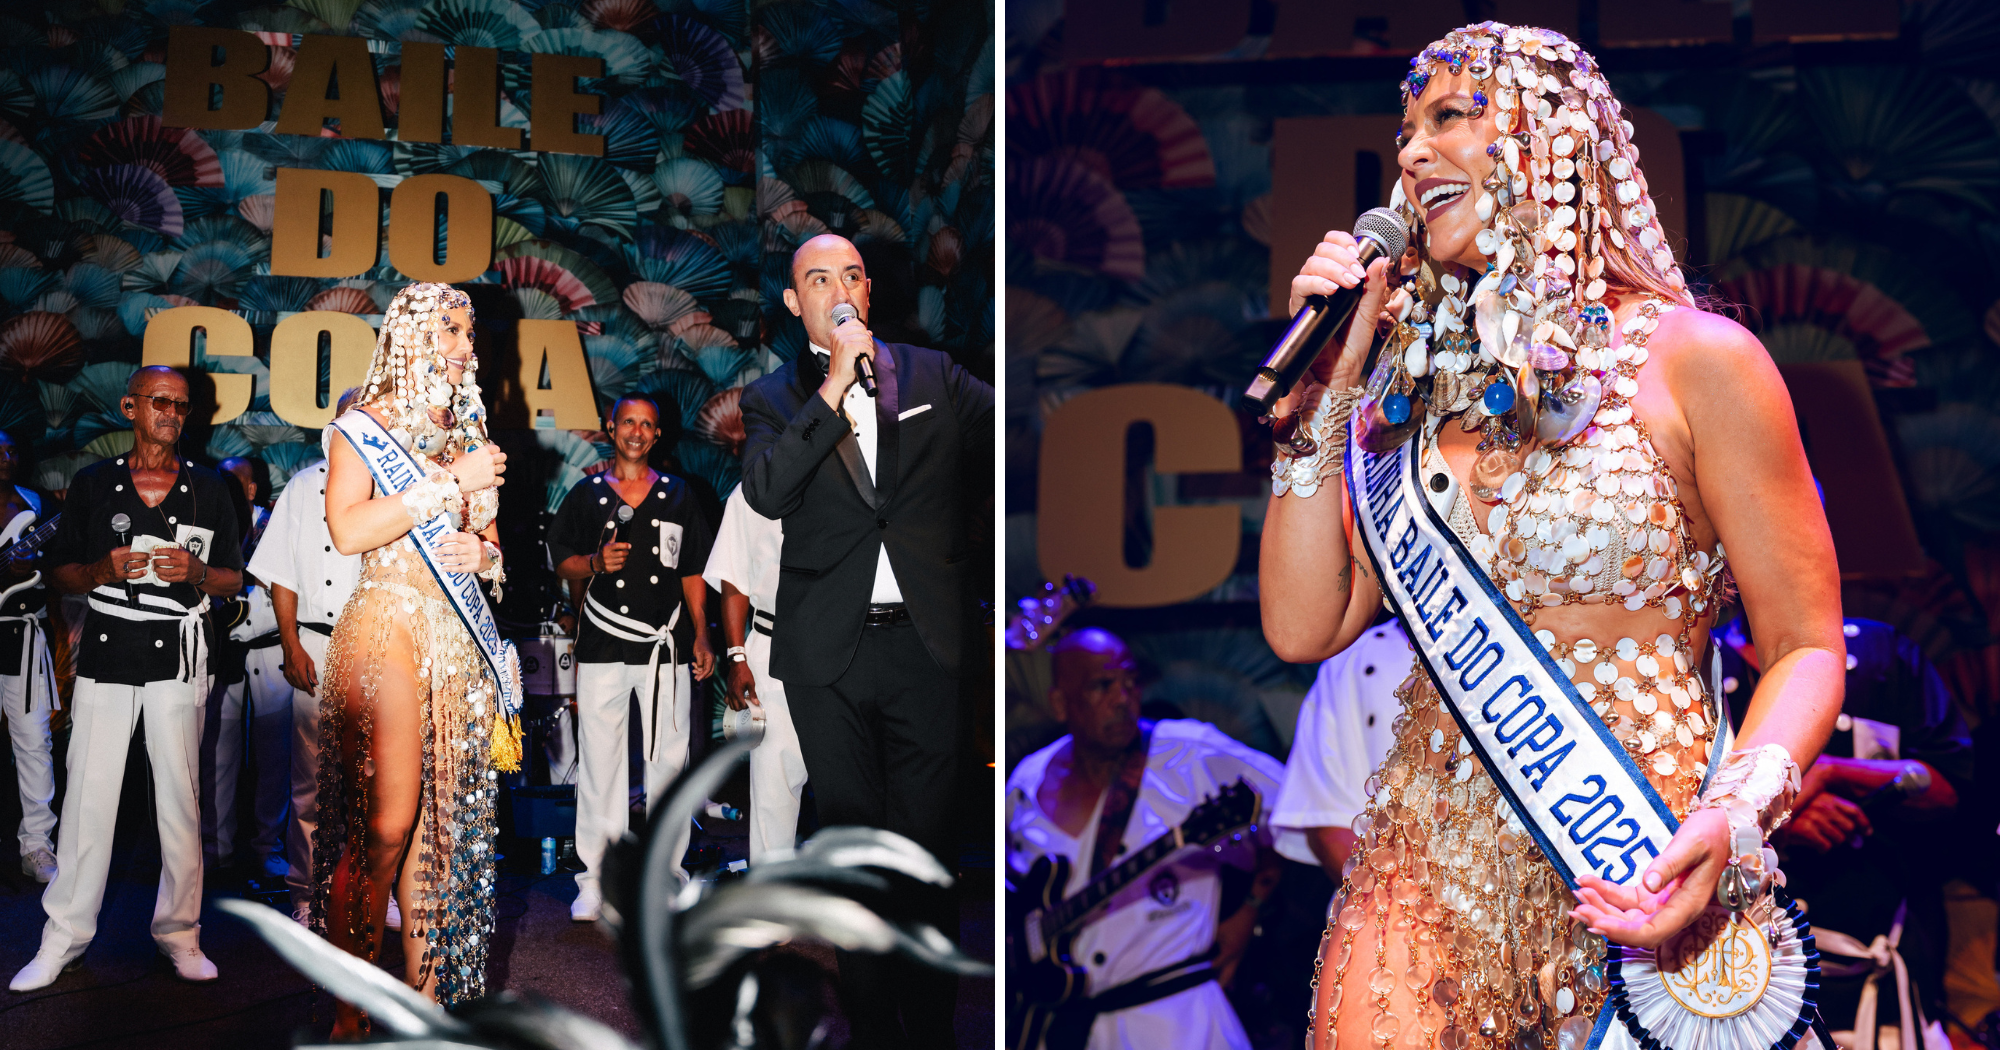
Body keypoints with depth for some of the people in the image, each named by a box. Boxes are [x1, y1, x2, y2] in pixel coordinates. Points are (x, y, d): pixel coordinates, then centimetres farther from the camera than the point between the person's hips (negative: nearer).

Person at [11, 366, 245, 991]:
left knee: (180, 794, 1)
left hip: (178, 655, 0)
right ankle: (64, 936, 6)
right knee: (88, 794, -2)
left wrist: (195, 572, -9)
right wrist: (106, 570, -10)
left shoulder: (208, 488, 10)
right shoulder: (93, 483, 9)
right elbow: (59, 572, 10)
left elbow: (235, 578, 11)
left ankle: (179, 930, 10)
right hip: (106, 653, 0)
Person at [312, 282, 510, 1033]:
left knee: (443, 817, 5)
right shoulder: (365, 426, 1)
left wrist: (483, 551, 1)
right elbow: (350, 530, -15)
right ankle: (352, 1008, -7)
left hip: (459, 634, 6)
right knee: (388, 819, -13)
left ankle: (426, 987, 11)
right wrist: (453, 482, -13)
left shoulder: (466, 432, 18)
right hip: (387, 625, -6)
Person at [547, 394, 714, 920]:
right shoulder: (587, 494, 10)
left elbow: (693, 571, 13)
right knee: (599, 759, -1)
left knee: (668, 758, 1)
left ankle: (667, 873, 10)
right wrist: (596, 562, -10)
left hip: (666, 643, 1)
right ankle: (595, 879, 4)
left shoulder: (678, 495, 13)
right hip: (603, 644, -1)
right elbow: (561, 561, 11)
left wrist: (701, 636, 6)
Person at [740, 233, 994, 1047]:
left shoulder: (933, 377, 10)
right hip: (828, 651, 0)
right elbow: (765, 492, -10)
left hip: (925, 642, 0)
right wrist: (835, 387, -13)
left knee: (925, 845, 1)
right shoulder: (775, 399, 7)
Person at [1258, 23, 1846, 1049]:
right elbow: (1302, 627, 5)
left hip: (1626, 884, -3)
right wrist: (1328, 380, 3)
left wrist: (1736, 812, -22)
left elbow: (1803, 647, -4)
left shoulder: (1691, 360, -4)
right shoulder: (1421, 384, 9)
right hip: (1428, 869, 4)